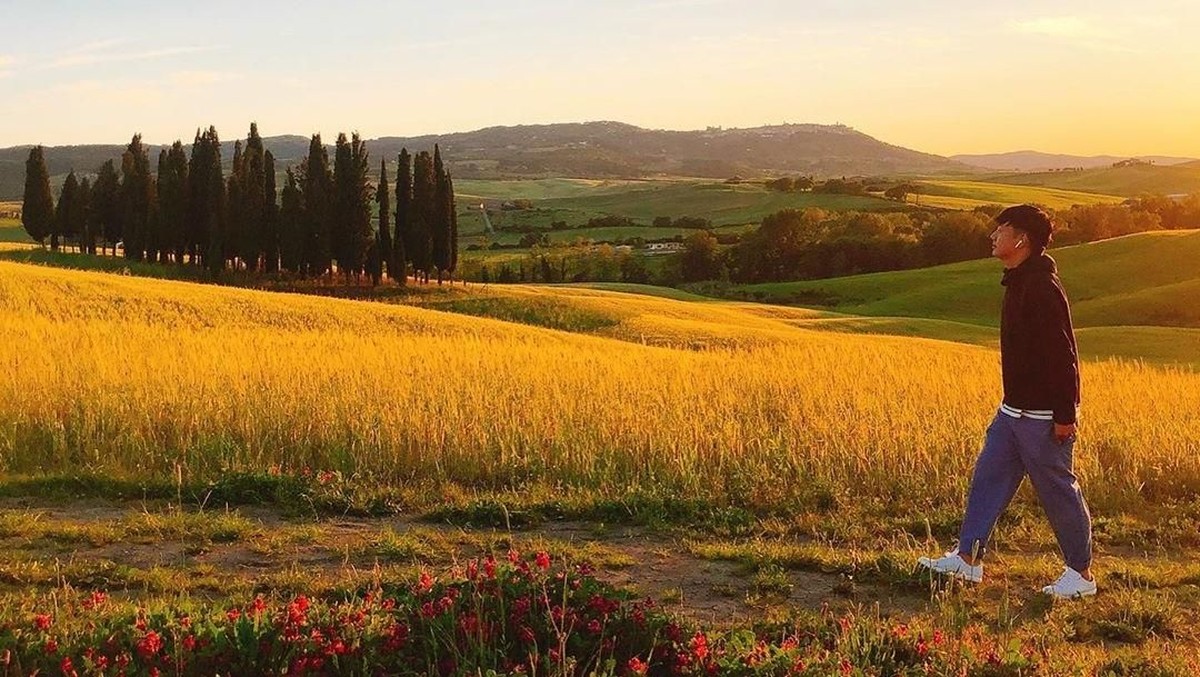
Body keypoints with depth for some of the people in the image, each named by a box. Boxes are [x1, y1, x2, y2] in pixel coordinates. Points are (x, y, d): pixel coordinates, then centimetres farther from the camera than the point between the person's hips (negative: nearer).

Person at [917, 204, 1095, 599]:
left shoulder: (1041, 288, -21)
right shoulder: (1019, 283, 10)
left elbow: (1062, 354, -23)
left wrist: (1064, 415, -23)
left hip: (1042, 415, -10)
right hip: (1014, 409, 10)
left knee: (1058, 490, 2)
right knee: (988, 477, 11)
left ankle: (1081, 574, 16)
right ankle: (968, 559, 18)